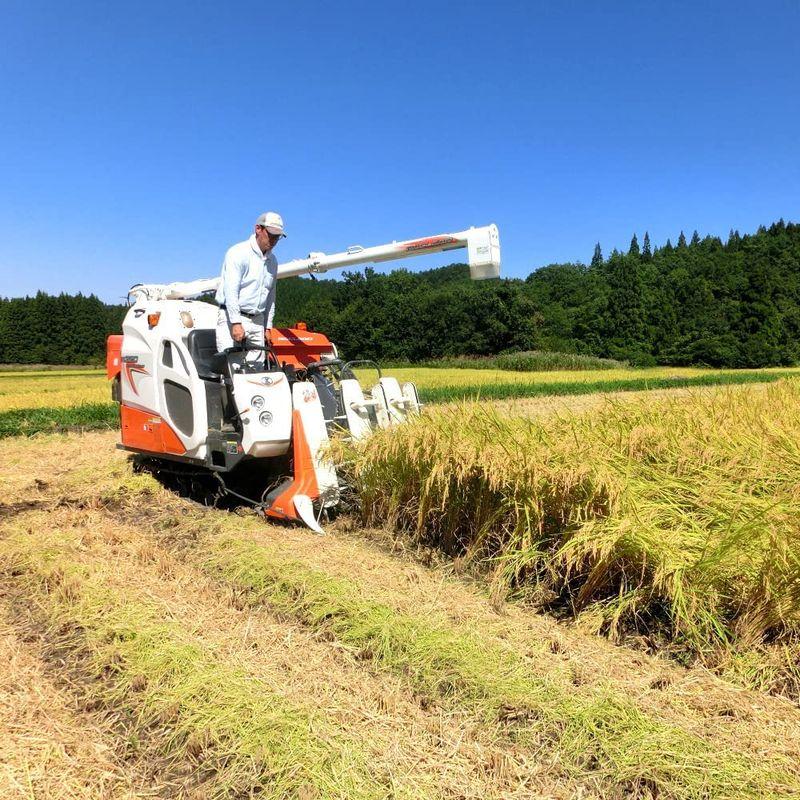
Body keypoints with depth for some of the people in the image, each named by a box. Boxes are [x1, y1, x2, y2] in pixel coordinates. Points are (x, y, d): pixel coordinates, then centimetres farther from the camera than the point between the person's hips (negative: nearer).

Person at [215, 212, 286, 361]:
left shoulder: (272, 261, 16)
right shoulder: (238, 253, -7)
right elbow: (230, 291, -16)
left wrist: (268, 326, 18)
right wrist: (236, 323, -23)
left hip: (257, 321, 7)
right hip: (232, 319, -7)